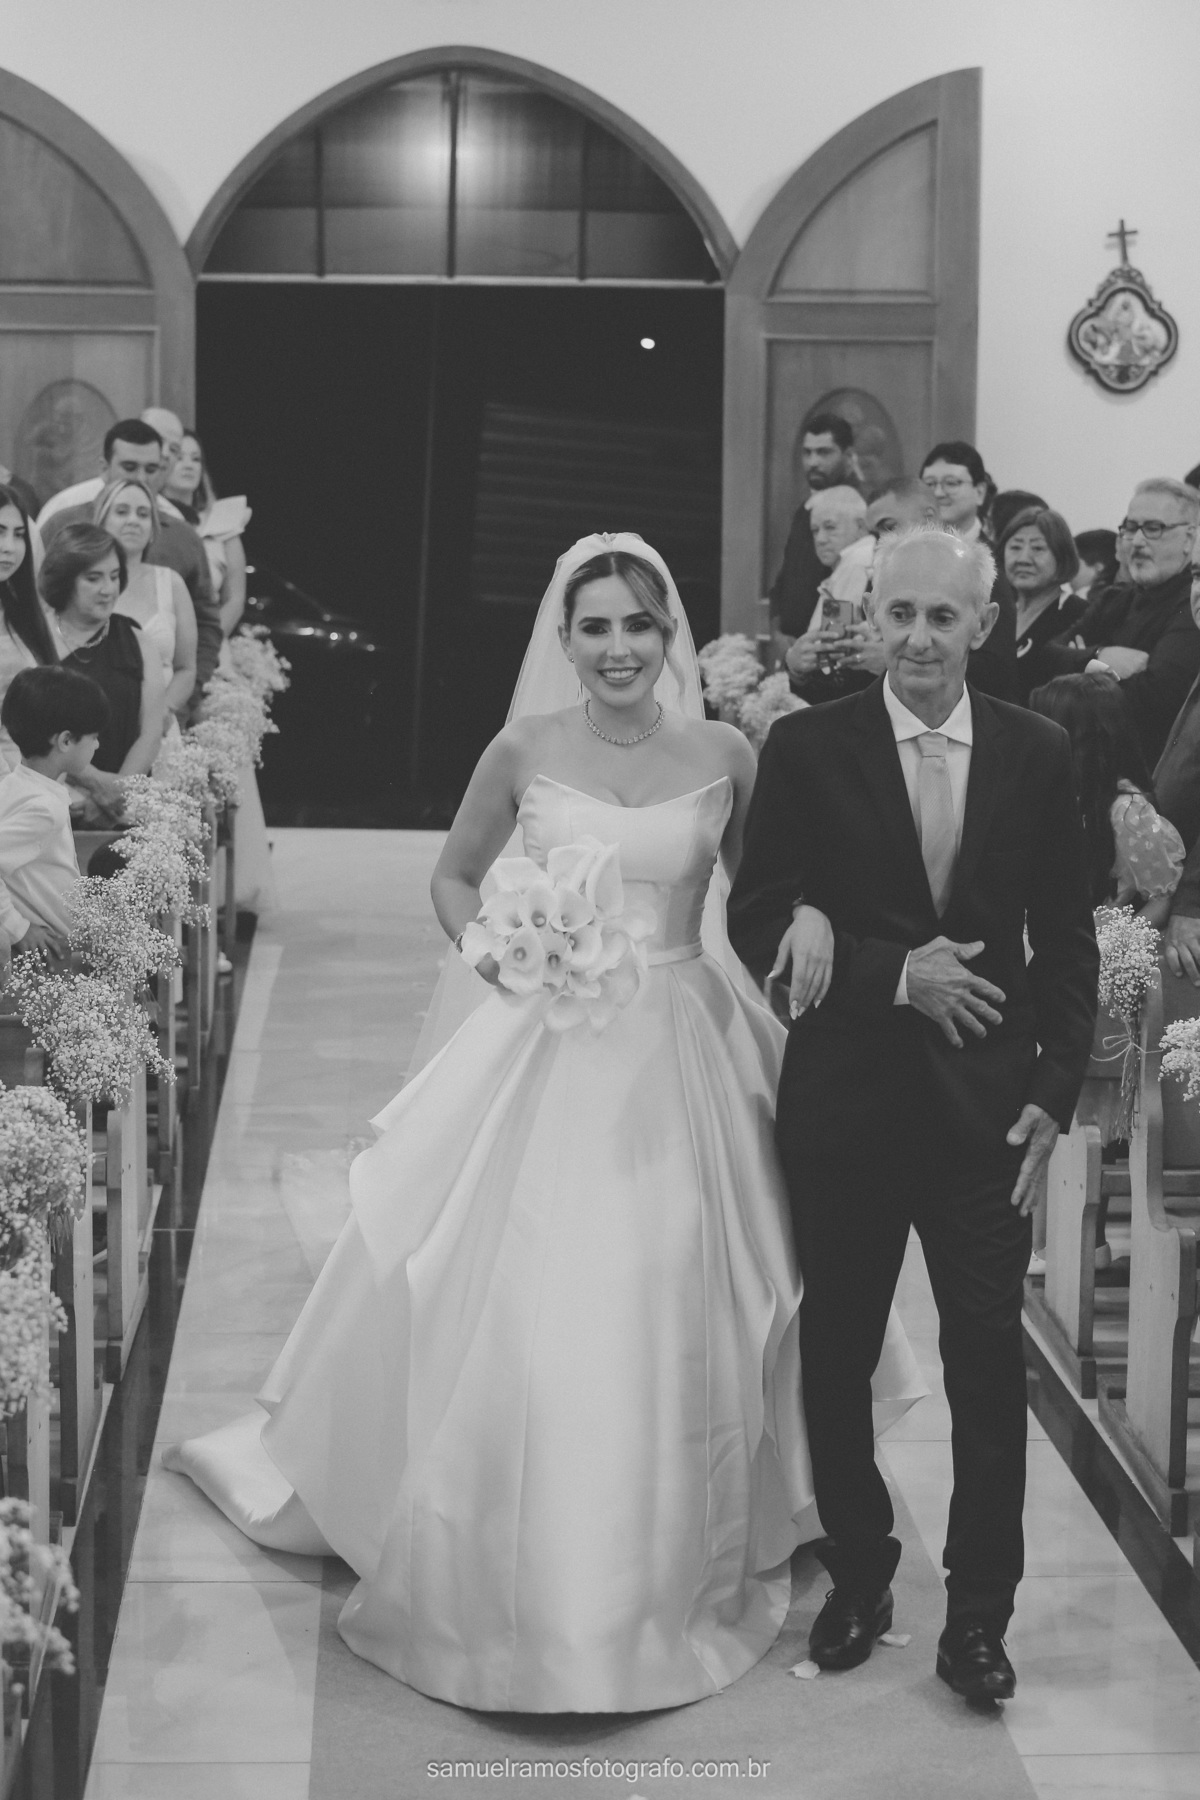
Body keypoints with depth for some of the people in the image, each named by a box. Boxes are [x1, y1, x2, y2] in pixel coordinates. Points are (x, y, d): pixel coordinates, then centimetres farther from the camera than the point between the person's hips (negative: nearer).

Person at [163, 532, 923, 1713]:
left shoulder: (724, 756, -1)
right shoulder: (523, 752, -2)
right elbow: (453, 877, 10)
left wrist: (811, 928, -7)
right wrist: (494, 953, -8)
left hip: (680, 1057, 1)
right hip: (547, 1051, 0)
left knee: (669, 1322, 7)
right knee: (522, 1319, 2)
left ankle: (670, 1568, 27)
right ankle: (518, 1572, 21)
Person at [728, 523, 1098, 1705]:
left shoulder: (1038, 754, 1)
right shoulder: (807, 749, -4)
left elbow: (1066, 939, 4)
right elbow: (757, 925, -4)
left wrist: (1053, 1091, -4)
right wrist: (893, 972, -16)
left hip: (986, 1104, 0)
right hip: (843, 1101, 0)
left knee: (989, 1363, 2)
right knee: (837, 1356, 12)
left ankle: (977, 1617, 16)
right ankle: (857, 1579, 31)